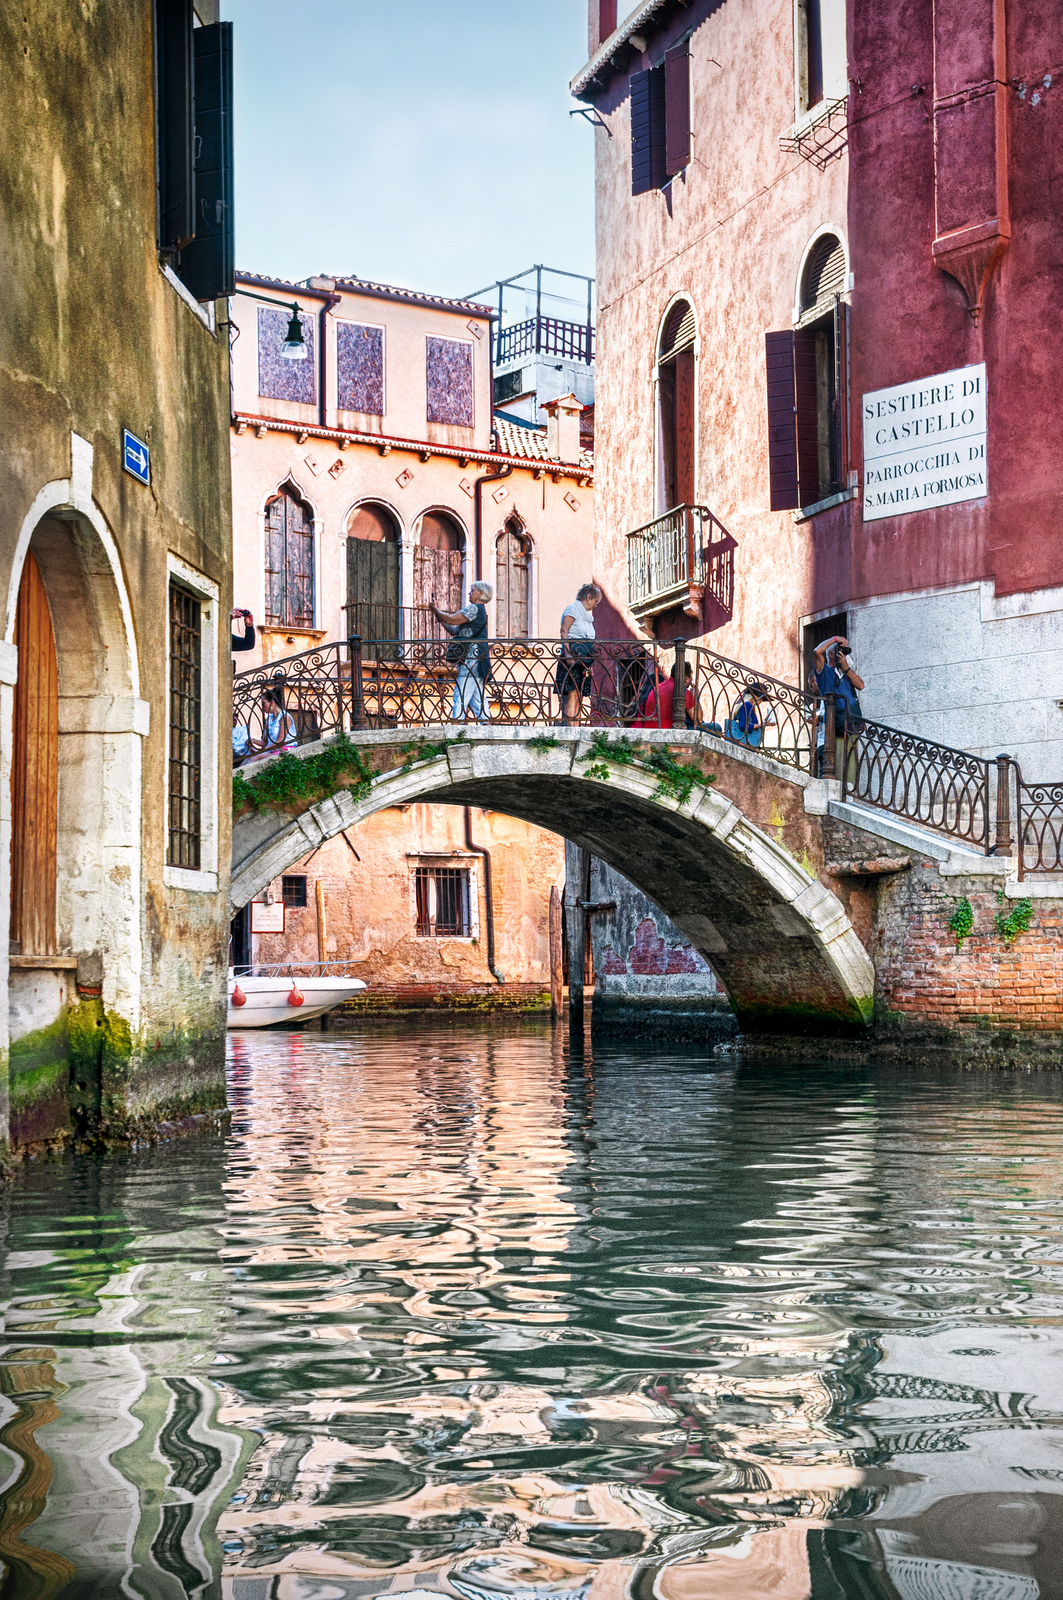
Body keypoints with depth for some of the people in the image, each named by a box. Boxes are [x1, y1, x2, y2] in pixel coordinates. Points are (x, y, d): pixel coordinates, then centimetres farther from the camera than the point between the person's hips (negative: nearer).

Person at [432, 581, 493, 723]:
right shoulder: (480, 610, 24)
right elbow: (454, 630, 23)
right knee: (477, 699, 9)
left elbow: (450, 620, -12)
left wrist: (436, 610, 4)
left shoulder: (474, 608, -7)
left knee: (460, 696, -14)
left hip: (472, 659, -10)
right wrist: (439, 615, 19)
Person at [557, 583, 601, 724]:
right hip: (572, 659, -9)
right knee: (573, 694, -16)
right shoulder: (573, 609, -1)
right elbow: (564, 632, -12)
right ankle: (569, 728, -21)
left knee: (578, 696, 3)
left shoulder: (587, 615, 26)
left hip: (583, 662, 9)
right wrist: (567, 653, -23)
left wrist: (590, 664, 21)